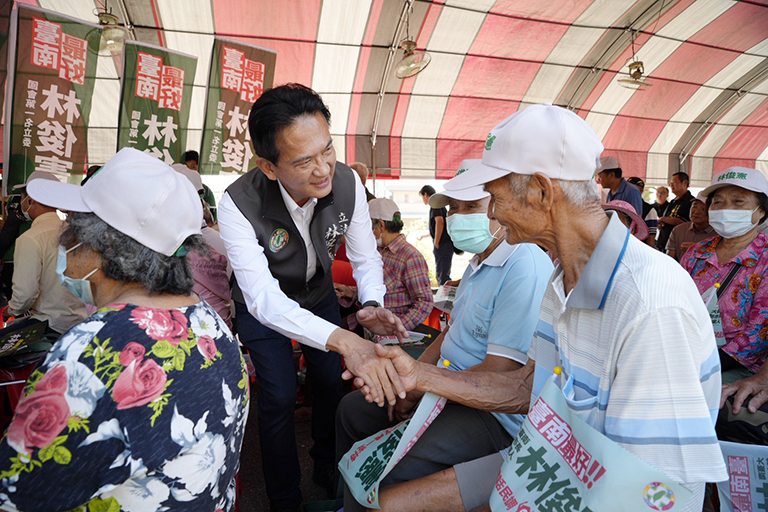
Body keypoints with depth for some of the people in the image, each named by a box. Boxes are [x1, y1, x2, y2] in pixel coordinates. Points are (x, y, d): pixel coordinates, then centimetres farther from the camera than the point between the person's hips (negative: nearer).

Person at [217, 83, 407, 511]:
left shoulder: (348, 183, -27)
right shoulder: (239, 204, -37)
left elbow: (366, 256, -15)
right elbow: (263, 297, -45)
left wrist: (372, 305, -37)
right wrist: (342, 340, -59)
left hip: (319, 295, 4)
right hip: (264, 307, -3)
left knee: (332, 383, 11)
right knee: (280, 398, -3)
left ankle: (328, 471, 40)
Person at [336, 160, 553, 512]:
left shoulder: (525, 267, -23)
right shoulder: (480, 261, 11)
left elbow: (498, 373, -26)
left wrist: (418, 393, -15)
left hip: (492, 413, -10)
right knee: (353, 409, 14)